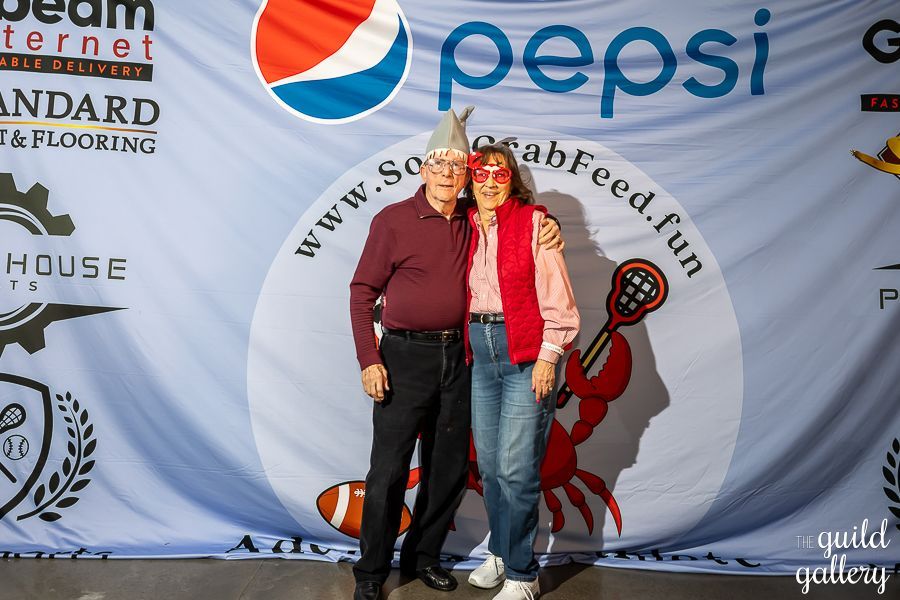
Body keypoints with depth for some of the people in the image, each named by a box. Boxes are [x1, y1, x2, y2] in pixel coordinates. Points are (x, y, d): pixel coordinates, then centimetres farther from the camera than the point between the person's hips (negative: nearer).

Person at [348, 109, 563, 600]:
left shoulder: (473, 221, 7)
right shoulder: (393, 220, -5)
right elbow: (362, 292, -5)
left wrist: (548, 227, -1)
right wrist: (369, 361, -12)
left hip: (457, 356, 5)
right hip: (405, 356, -4)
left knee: (449, 467, 13)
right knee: (389, 468, 1)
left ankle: (423, 556, 32)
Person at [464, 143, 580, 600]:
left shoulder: (533, 221, -5)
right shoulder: (468, 227, 11)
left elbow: (556, 296, -9)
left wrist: (547, 357, -13)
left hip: (526, 356, -5)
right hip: (481, 355, 6)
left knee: (516, 470, -3)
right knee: (488, 464, 14)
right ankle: (500, 553, 34)